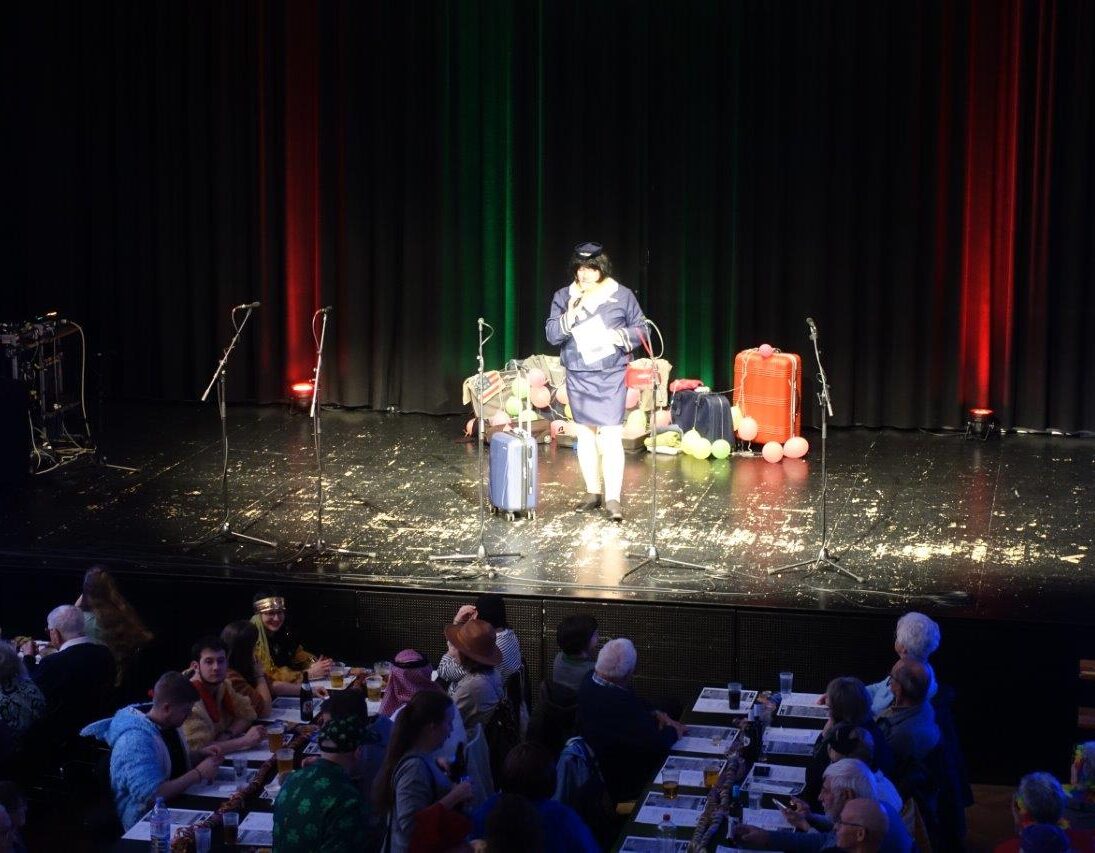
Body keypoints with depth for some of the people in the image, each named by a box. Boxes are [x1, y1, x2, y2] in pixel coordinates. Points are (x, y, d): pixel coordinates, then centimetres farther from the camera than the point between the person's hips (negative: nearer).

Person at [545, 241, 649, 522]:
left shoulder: (622, 296, -2)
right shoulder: (563, 297, 3)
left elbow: (641, 330, 3)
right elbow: (552, 335, -1)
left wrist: (618, 336, -16)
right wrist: (569, 315, -18)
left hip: (611, 376, -3)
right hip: (578, 376, 3)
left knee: (611, 436, -10)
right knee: (585, 434, 10)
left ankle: (612, 498, -10)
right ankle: (593, 492, 20)